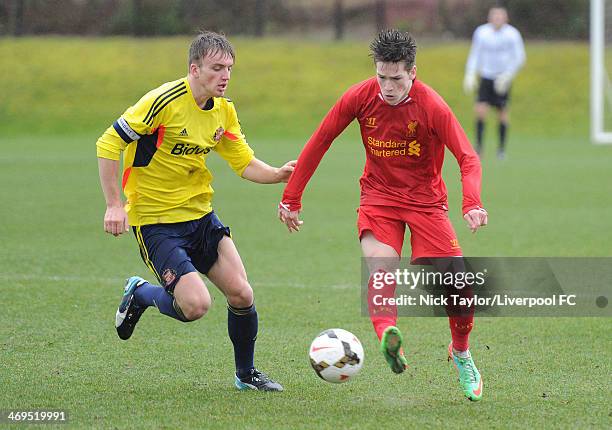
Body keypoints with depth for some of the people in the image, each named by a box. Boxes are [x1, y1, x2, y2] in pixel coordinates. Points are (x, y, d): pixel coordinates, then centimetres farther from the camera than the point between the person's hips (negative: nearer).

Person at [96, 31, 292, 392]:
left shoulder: (223, 111, 3)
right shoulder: (166, 101, -20)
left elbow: (245, 163, 11)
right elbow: (108, 144, -17)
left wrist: (278, 174, -10)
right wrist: (115, 205, -20)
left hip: (201, 215, 7)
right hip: (155, 221, -7)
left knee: (242, 295, -2)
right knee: (196, 305, -19)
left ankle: (246, 374, 21)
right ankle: (141, 294, 13)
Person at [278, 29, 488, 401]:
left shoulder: (432, 107, -17)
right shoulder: (360, 97, -10)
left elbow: (468, 158, -18)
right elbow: (318, 144, -1)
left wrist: (472, 204, -37)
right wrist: (291, 199, 0)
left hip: (426, 199, -1)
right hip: (379, 195, 1)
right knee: (380, 265, -30)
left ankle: (461, 354, 18)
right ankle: (388, 334, -54)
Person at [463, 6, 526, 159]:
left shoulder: (512, 34, -9)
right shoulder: (481, 32, -2)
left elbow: (519, 58, -6)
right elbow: (475, 55, 6)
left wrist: (507, 76, -16)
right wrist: (470, 75, -4)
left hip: (503, 79, -1)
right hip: (486, 77, 1)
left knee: (503, 112, 2)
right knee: (480, 110, -12)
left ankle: (502, 148, 15)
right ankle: (479, 145, -2)